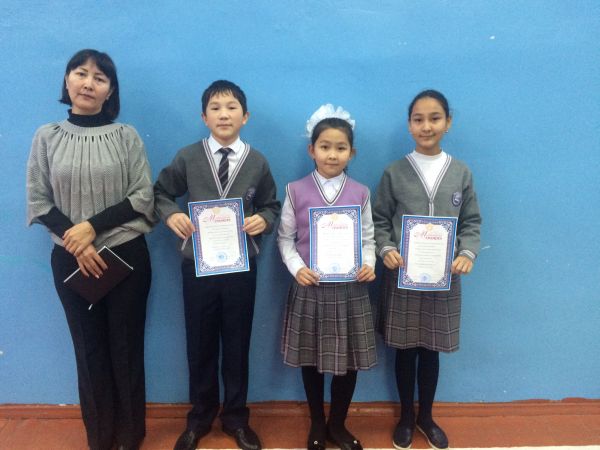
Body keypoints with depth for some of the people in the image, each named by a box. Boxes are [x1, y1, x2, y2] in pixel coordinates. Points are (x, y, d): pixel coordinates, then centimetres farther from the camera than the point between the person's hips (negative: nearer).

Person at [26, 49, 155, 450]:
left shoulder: (126, 136, -2)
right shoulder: (47, 137, 2)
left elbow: (143, 198, -5)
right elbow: (38, 201, 1)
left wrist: (93, 226, -15)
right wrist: (75, 242, -12)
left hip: (127, 256, -1)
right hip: (70, 260, 1)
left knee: (126, 346, 7)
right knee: (89, 348, 11)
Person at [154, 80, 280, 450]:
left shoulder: (258, 162, -2)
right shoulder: (187, 158, -3)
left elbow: (271, 205, 7)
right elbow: (161, 193, 7)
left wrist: (263, 220, -15)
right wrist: (172, 215, -13)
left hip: (241, 265, 0)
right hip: (197, 264, 0)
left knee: (237, 344, 12)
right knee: (200, 343, 12)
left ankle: (236, 417, 31)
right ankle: (200, 417, 33)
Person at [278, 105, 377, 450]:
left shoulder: (360, 193, 2)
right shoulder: (296, 191, -2)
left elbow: (368, 238, 6)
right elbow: (285, 237, 2)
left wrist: (369, 265, -13)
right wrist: (297, 268, -14)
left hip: (350, 288, 1)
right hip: (310, 287, -1)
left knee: (349, 359, 9)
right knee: (311, 358, 11)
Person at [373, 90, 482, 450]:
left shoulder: (462, 173, 2)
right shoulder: (394, 173, -2)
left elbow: (472, 221, 5)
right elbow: (380, 220, 1)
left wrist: (468, 253, -11)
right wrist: (386, 250, -15)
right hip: (402, 275, -1)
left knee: (432, 349, 13)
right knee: (405, 349, 11)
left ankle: (426, 416, 34)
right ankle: (406, 416, 31)